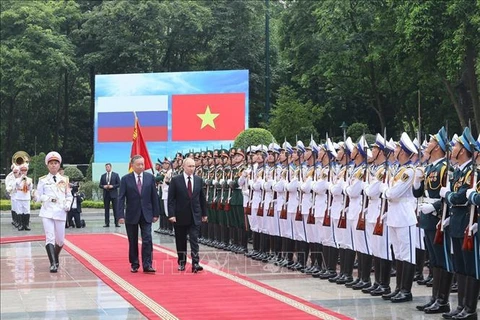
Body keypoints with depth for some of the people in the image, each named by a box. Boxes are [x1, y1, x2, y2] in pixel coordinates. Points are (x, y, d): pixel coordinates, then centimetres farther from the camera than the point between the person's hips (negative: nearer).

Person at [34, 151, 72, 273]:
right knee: (50, 237, -15)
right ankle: (53, 263, -17)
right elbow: (38, 197, 3)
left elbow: (69, 196, 15)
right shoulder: (43, 180, 5)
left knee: (60, 240, 7)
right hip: (47, 212, -2)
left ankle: (55, 258, 34)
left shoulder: (64, 180, 9)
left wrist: (68, 205, -5)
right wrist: (48, 198, -14)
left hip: (60, 212, 2)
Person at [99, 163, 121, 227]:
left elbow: (119, 184, -1)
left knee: (115, 209, -3)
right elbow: (100, 185, 11)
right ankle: (107, 223, 5)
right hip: (106, 194, 3)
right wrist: (104, 186, -10)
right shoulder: (103, 176, 12)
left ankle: (116, 223, -1)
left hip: (114, 194, -3)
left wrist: (112, 186, -15)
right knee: (106, 209, 3)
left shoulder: (116, 175, 4)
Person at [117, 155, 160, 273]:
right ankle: (134, 264, 18)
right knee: (133, 242, 8)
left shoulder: (150, 177, 2)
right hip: (131, 215, -1)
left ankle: (147, 265, -7)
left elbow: (154, 196, 4)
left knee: (147, 240, -8)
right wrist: (121, 215, -13)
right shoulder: (126, 179, -3)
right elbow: (121, 198, -5)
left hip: (146, 214, 1)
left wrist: (156, 213, 2)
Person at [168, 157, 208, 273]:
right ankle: (181, 263, 20)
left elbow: (202, 198, 11)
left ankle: (195, 263, -11)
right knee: (181, 241, 9)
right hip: (180, 215, -1)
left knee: (194, 240, -6)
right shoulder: (175, 180, -5)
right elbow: (171, 199, -6)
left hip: (195, 216, 1)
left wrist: (204, 213, 10)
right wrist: (171, 214, -13)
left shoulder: (199, 180, 5)